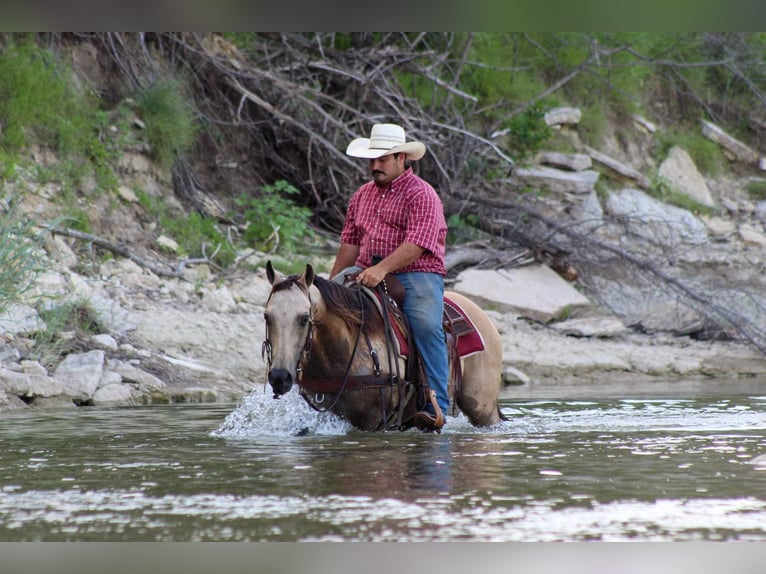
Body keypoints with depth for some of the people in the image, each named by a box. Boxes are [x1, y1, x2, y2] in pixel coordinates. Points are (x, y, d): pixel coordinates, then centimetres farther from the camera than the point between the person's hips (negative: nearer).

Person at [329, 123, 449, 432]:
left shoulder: (421, 194, -4)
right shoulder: (362, 196, 20)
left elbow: (417, 244, -18)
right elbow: (350, 244, 23)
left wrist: (382, 269, -29)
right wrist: (332, 284, 14)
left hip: (416, 273, -6)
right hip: (367, 275, 6)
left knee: (426, 325, -31)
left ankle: (437, 407, -33)